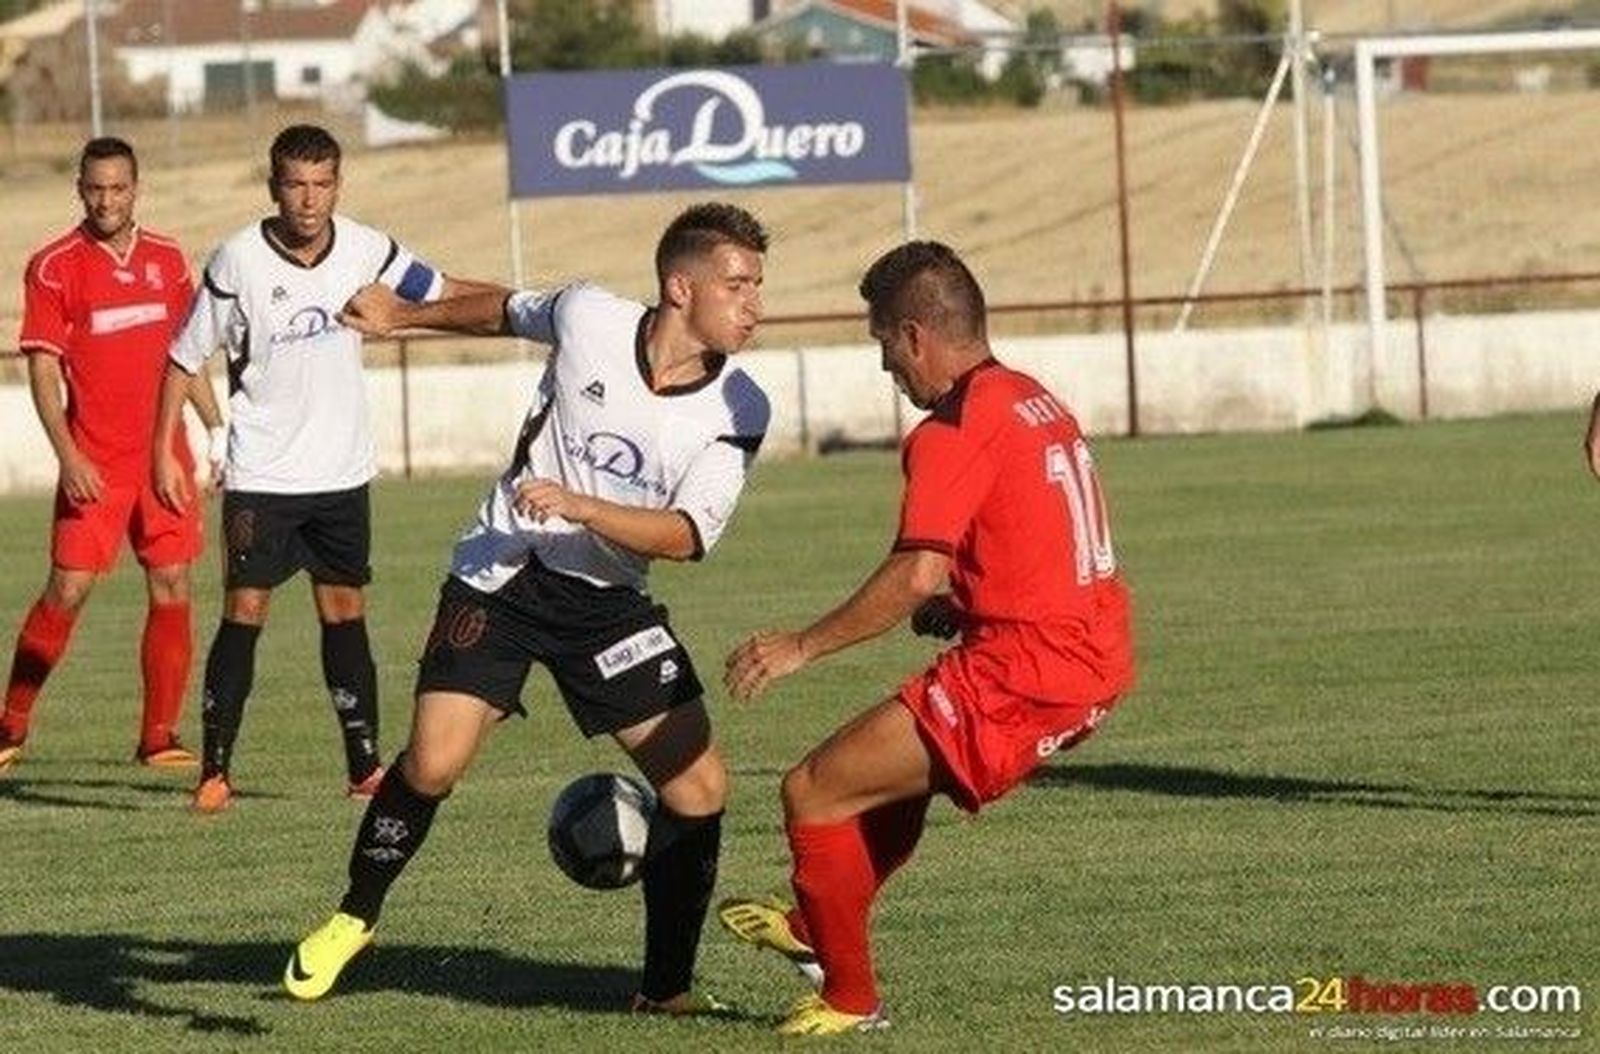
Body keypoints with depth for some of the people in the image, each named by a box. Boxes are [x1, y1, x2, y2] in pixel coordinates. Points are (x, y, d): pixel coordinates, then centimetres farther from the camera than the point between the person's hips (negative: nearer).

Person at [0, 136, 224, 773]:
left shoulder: (167, 259, 9)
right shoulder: (55, 267, -4)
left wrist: (217, 430, 14)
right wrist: (68, 456, -15)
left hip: (164, 453, 4)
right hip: (95, 463, -4)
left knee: (172, 587, 0)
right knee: (68, 589, -7)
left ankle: (158, 737, 6)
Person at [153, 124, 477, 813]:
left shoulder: (363, 249, -4)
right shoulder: (239, 261, -13)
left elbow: (446, 295, 10)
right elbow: (185, 359, -3)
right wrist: (163, 452, -5)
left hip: (342, 471, 3)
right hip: (261, 476, -3)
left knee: (344, 611, 7)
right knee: (244, 612, -8)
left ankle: (365, 765, 13)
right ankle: (215, 771, -5)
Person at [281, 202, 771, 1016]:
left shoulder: (737, 413, -11)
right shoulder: (587, 317, -12)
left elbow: (684, 535, -19)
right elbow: (505, 310, 10)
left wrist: (575, 505, -33)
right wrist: (403, 315, 25)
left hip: (608, 600, 1)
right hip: (502, 574, -1)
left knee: (699, 786, -9)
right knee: (432, 764, -12)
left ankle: (666, 986, 7)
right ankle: (353, 919, 16)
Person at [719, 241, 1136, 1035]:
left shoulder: (952, 432, -15)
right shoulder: (1036, 402, 14)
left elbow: (916, 575, -25)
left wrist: (801, 647, -18)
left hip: (1022, 672, -10)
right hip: (1098, 660, 10)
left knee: (812, 793, -2)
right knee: (903, 763, 33)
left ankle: (849, 999, 10)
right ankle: (816, 929, 46)